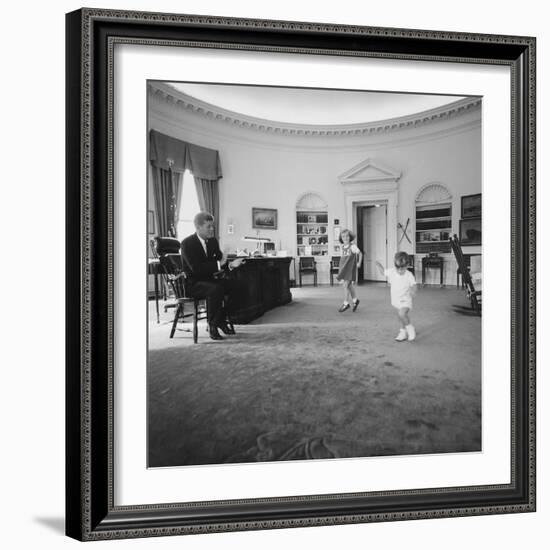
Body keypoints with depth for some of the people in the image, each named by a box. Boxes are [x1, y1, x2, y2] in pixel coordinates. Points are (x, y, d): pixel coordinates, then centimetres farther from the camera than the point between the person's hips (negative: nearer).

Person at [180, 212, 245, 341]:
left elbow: (220, 261, 9)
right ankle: (212, 325, -18)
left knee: (234, 285, -14)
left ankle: (222, 320, 1)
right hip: (192, 283, -7)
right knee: (216, 289, -34)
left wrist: (231, 264, -13)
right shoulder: (187, 243, -14)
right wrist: (218, 265, -24)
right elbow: (196, 268, -23)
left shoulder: (213, 241, 9)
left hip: (210, 279, 7)